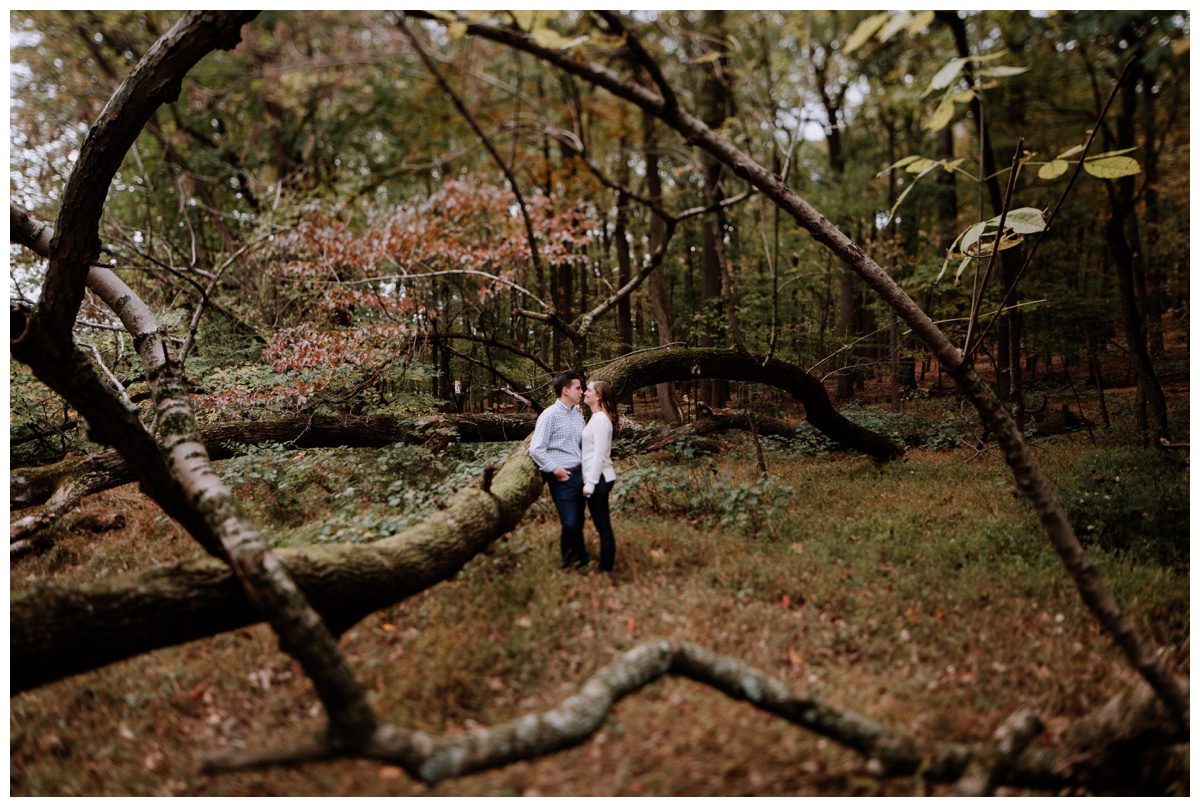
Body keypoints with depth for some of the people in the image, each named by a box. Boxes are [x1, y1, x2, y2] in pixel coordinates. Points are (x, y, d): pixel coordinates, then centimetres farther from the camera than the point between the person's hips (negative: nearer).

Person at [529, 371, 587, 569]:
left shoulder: (577, 414, 12)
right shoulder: (550, 415, -11)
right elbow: (535, 449, -14)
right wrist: (555, 469, -14)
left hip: (579, 474, 7)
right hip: (563, 478, -7)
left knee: (578, 522, 13)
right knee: (570, 523, -7)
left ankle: (579, 558, 28)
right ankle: (570, 558, 15)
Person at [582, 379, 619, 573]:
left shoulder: (601, 419, -16)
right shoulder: (598, 417, 14)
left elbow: (599, 454, -20)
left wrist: (590, 483, -20)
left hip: (599, 479, -10)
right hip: (599, 478, 10)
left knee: (603, 526, -1)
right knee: (602, 525, 15)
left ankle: (606, 569, 7)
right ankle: (605, 566, 24)